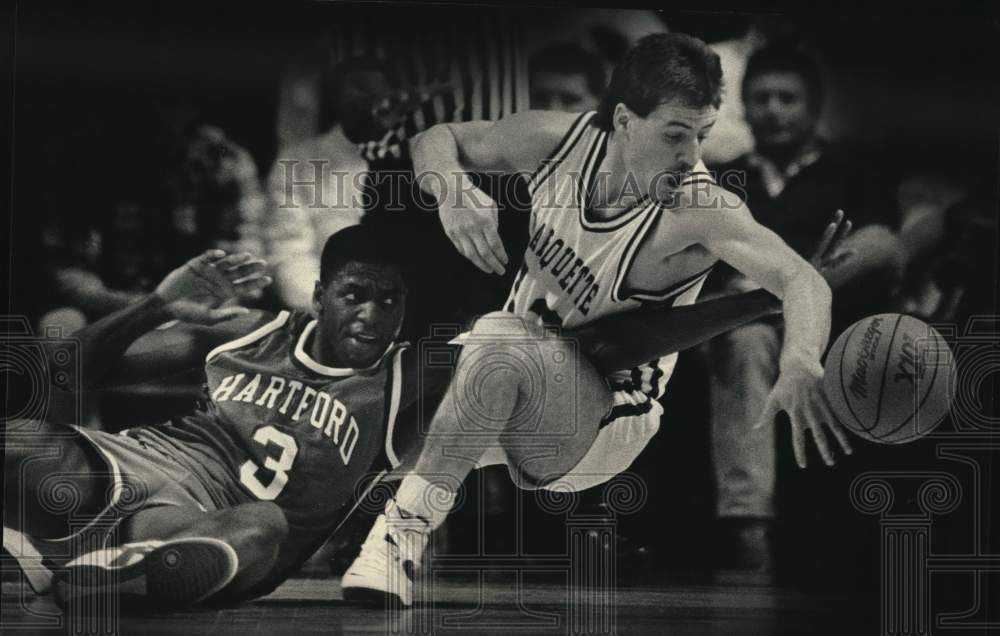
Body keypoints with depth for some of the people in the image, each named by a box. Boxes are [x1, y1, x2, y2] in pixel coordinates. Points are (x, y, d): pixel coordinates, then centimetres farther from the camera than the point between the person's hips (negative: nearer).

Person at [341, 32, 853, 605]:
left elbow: (802, 280, -39)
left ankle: (411, 524, -28)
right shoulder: (558, 140, -11)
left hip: (604, 422, -6)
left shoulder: (699, 211, -26)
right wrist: (451, 190, -21)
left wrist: (800, 363, -62)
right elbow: (437, 141, 3)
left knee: (501, 345, -35)